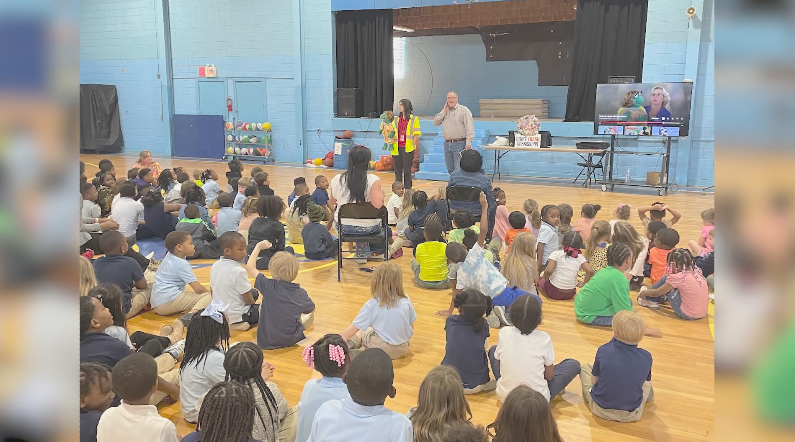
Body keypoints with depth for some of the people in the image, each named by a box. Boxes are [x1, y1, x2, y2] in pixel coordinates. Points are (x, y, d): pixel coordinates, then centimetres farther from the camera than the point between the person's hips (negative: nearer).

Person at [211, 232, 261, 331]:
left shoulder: (215, 266, -2)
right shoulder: (238, 271, -25)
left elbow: (212, 290, 9)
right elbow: (248, 299, -19)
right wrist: (254, 304, 2)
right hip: (235, 316, -8)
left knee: (254, 292, 24)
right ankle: (239, 323, -4)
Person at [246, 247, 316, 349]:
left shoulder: (268, 286, -19)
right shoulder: (301, 293, -11)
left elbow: (250, 267, -10)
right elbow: (312, 310, 9)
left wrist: (258, 247, 0)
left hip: (266, 340, -2)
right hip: (292, 339, 2)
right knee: (310, 315, 27)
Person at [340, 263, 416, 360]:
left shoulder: (372, 305, -15)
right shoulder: (406, 301, -8)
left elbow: (353, 329, -10)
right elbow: (411, 328, 3)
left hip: (382, 349, -3)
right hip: (402, 350, 3)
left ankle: (352, 343, 8)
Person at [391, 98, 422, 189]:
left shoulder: (414, 119, 0)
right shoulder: (396, 120, 13)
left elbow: (416, 134, -2)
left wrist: (413, 146, -9)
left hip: (407, 148, -4)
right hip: (397, 148, 4)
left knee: (407, 170, 1)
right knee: (397, 170, 7)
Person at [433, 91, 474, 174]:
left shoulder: (464, 110, -4)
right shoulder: (445, 111, 16)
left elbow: (469, 127, -11)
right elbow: (435, 122, 10)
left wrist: (468, 143, -18)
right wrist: (444, 112, 0)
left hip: (459, 144, -6)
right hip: (447, 144, 7)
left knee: (458, 170, -11)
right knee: (450, 169, 13)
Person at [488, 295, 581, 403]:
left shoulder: (504, 333, -12)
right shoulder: (543, 338, -17)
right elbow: (549, 376, -4)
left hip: (505, 397, 2)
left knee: (493, 350, 24)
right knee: (574, 364, 15)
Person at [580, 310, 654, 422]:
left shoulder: (603, 351, -20)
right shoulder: (646, 357, -16)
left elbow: (594, 380, -7)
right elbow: (645, 380, 2)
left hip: (601, 410, -2)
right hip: (632, 415, 2)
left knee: (585, 368, 23)